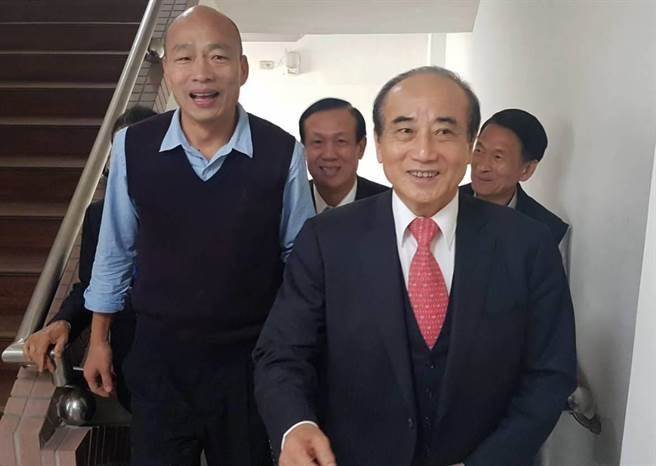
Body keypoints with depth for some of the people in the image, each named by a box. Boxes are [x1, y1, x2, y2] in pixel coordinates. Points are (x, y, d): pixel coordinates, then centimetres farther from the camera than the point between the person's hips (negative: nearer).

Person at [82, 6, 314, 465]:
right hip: (159, 357, 1)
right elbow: (116, 250, 4)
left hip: (252, 359, 0)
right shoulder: (132, 147, -9)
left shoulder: (282, 152, -14)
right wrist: (98, 340, 11)